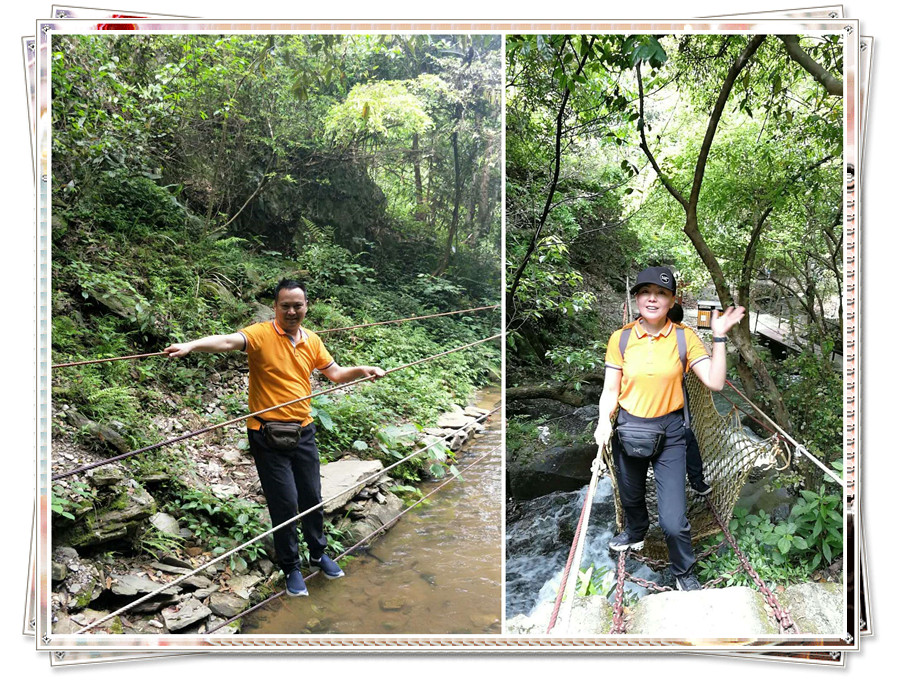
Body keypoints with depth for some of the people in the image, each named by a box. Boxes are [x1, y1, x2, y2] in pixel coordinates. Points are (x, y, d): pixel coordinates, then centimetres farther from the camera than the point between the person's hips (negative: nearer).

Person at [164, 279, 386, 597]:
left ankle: (318, 553, 38)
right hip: (268, 436, -5)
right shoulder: (261, 334, -12)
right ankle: (291, 567, 22)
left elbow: (335, 373, 16)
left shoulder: (312, 340, 6)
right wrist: (190, 345, -49)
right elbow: (227, 341, -31)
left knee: (312, 497, 15)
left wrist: (360, 370, -3)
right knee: (285, 503, 0)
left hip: (303, 432, 5)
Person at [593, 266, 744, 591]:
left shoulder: (684, 337, -9)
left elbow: (715, 382, -16)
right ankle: (636, 533, 60)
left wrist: (719, 336, -20)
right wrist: (604, 422, -19)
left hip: (669, 432, -2)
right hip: (628, 430, 2)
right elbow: (610, 390, -2)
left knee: (673, 520, -6)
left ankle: (684, 572, 24)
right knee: (631, 496, 26)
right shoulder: (621, 338, -7)